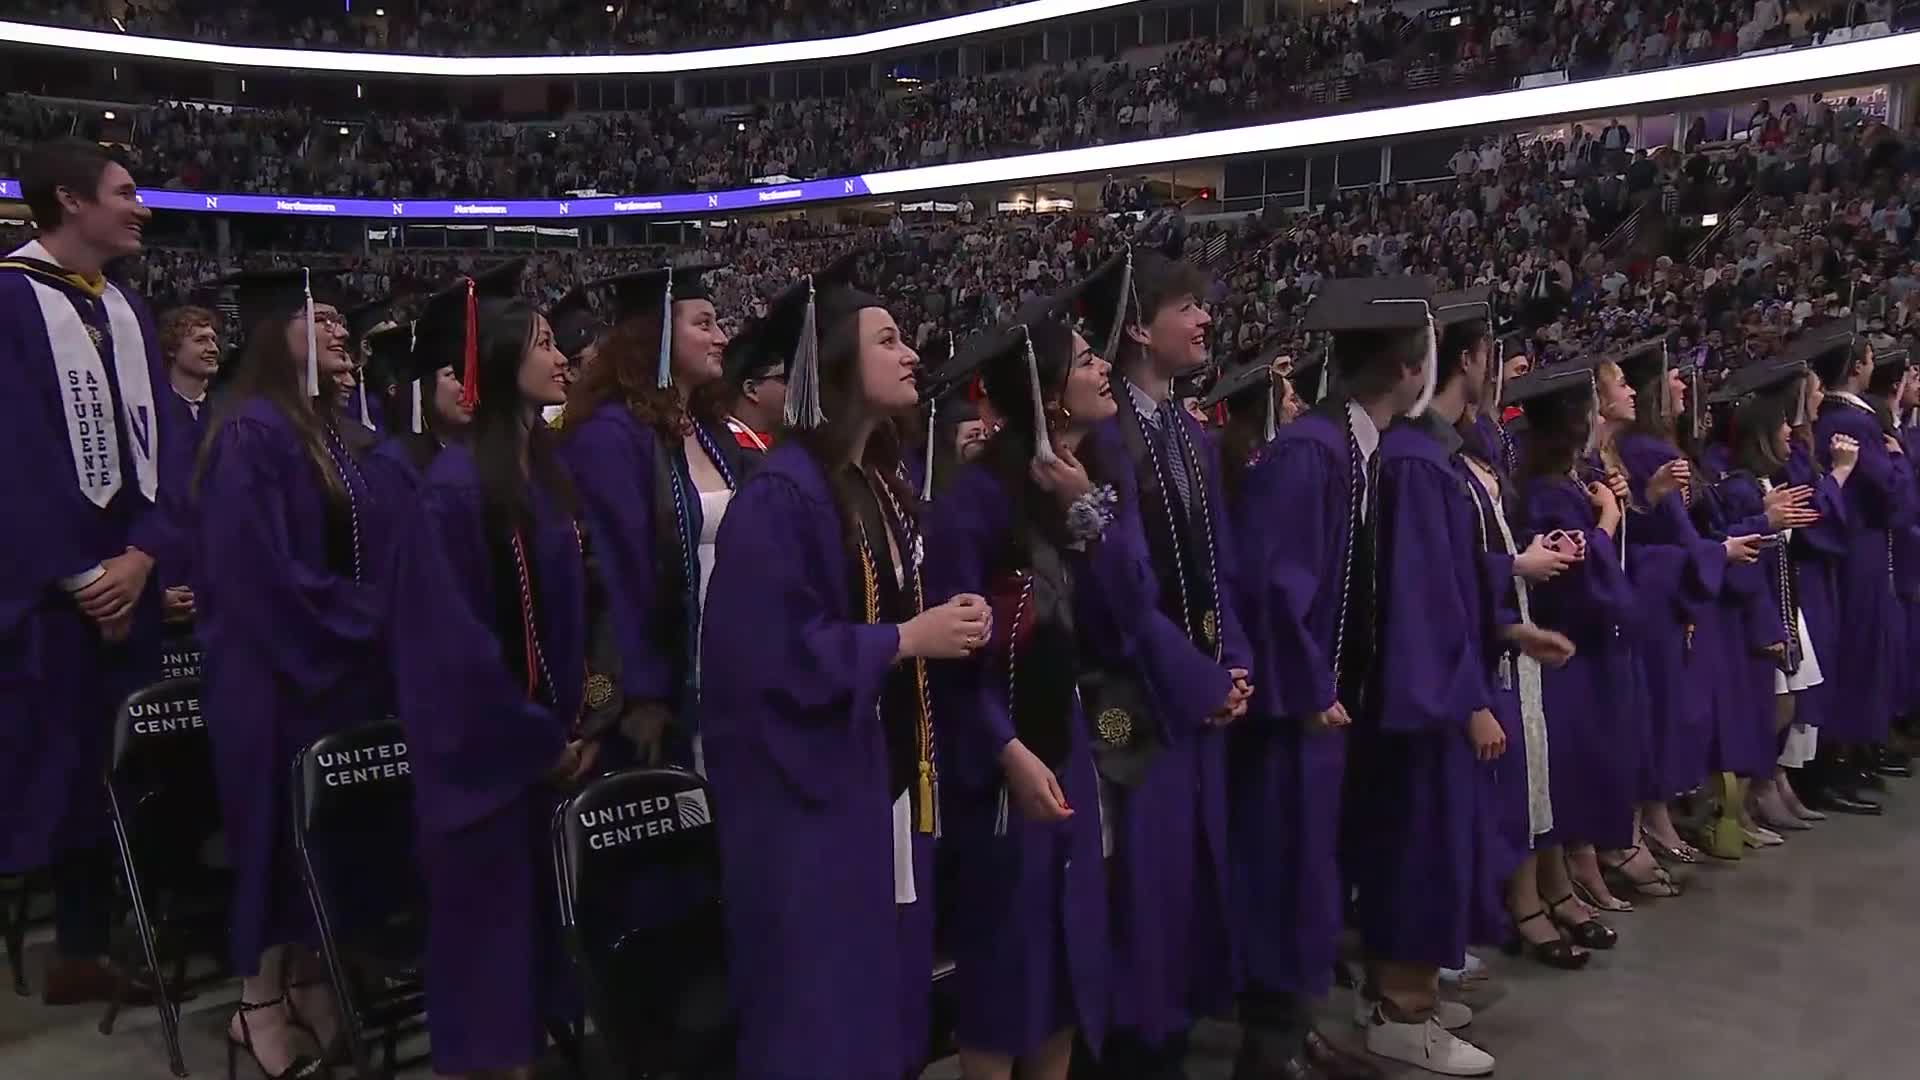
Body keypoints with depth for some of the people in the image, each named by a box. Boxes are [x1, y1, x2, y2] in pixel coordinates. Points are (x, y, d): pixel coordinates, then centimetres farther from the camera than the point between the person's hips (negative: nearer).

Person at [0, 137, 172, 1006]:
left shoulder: (126, 310, 13)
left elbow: (159, 441, 7)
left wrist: (141, 554, -7)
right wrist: (74, 576, -14)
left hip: (123, 579, 7)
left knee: (106, 768, 10)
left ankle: (82, 949, 22)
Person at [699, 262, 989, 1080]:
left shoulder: (884, 481, 9)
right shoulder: (780, 494, -18)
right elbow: (770, 650, -23)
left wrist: (950, 621, -3)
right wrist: (908, 640, -19)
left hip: (889, 772, 9)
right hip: (812, 786, -8)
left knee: (883, 988, 17)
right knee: (819, 1006, 2)